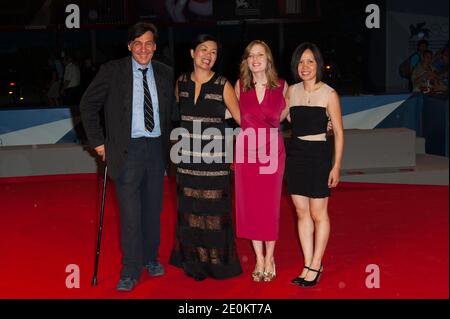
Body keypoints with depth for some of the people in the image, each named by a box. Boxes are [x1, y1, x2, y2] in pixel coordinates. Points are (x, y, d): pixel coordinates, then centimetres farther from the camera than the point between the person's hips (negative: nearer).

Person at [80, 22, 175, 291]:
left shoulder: (166, 74, 6)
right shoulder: (112, 71, -4)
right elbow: (88, 104, 1)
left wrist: (168, 141, 11)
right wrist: (98, 141, -2)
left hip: (157, 148, 4)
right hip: (128, 149, -3)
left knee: (153, 208, 13)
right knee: (130, 212, -4)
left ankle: (150, 258, 31)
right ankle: (130, 271, 7)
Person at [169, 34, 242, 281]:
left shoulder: (223, 85, -6)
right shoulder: (181, 82, 5)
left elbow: (241, 117, -2)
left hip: (214, 159, -3)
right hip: (188, 158, 3)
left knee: (214, 211, 0)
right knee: (190, 211, 9)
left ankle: (216, 261, 17)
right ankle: (193, 260, 24)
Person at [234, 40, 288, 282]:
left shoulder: (281, 86, 0)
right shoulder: (240, 85, 2)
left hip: (272, 151, -1)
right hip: (246, 151, 1)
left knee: (270, 205, 4)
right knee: (250, 205, 5)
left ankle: (269, 257, 20)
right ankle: (259, 259, 18)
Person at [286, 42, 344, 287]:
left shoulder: (329, 94, -6)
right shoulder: (291, 91, 6)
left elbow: (339, 132, -4)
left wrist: (336, 166, -8)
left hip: (318, 155, -4)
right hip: (294, 154, 5)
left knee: (318, 214, 4)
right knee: (302, 213, 9)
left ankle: (316, 266, 17)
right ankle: (308, 265, 19)